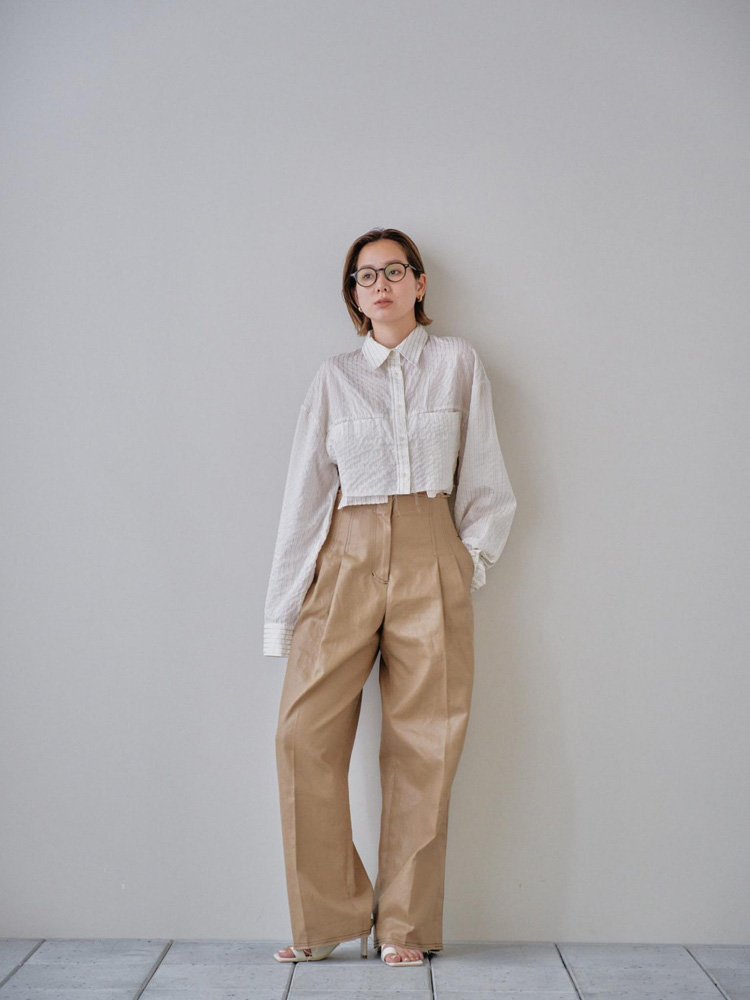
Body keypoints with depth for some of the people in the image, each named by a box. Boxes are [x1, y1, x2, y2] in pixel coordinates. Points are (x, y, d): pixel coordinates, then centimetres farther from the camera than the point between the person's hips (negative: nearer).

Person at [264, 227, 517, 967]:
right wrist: (282, 614, 5)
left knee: (425, 743, -2)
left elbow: (486, 482, 11)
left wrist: (469, 558, -1)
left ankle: (405, 926, 10)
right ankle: (328, 918, 2)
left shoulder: (457, 363, 9)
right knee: (304, 733, -11)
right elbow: (304, 495, 8)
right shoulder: (334, 378, 10)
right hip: (347, 560, 1)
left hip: (430, 561, 0)